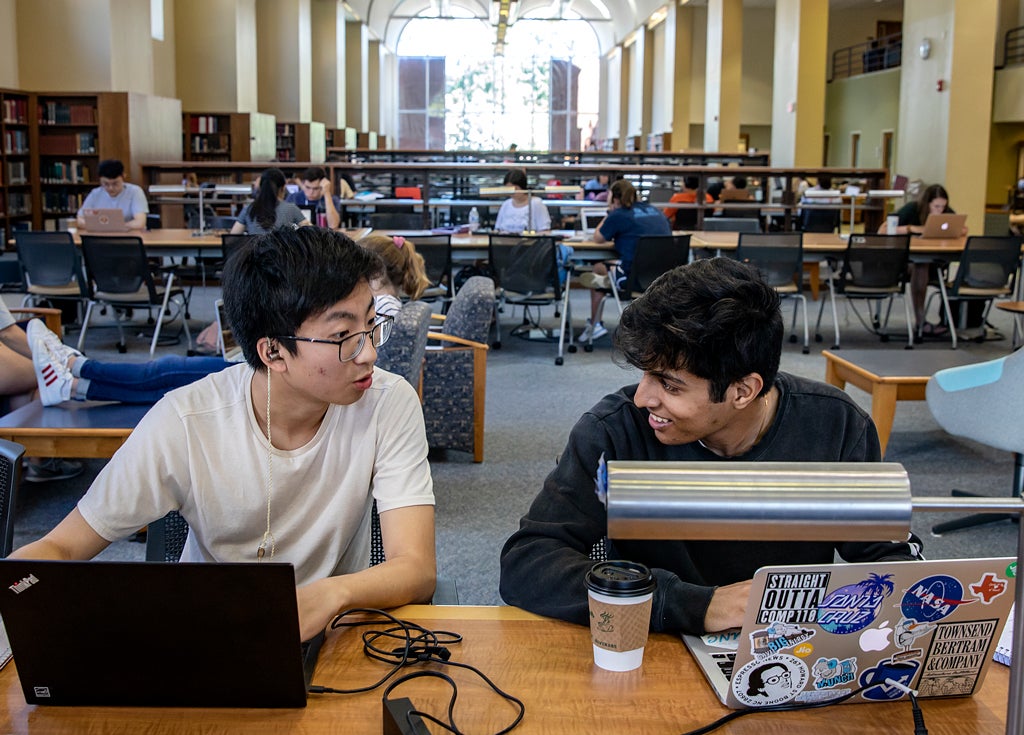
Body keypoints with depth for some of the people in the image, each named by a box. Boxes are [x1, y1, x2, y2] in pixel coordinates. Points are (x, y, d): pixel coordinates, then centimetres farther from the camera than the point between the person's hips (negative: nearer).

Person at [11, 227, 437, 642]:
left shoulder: (389, 405, -14)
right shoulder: (183, 425, -15)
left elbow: (418, 570, -20)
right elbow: (61, 548, -6)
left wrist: (331, 595, -41)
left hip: (333, 630, 1)